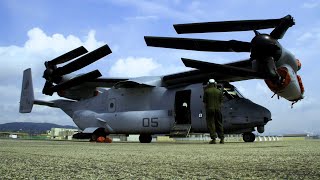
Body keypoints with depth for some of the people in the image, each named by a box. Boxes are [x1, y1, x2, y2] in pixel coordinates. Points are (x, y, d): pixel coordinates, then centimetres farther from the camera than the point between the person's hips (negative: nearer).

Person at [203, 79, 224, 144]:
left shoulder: (206, 91, -1)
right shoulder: (219, 92, 7)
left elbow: (205, 102, -2)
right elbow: (221, 102, 7)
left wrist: (206, 109, 8)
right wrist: (219, 108, 15)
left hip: (210, 109, -3)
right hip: (217, 109, 3)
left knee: (211, 124, -1)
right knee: (219, 124, 10)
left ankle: (213, 139, -6)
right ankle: (222, 138, 10)